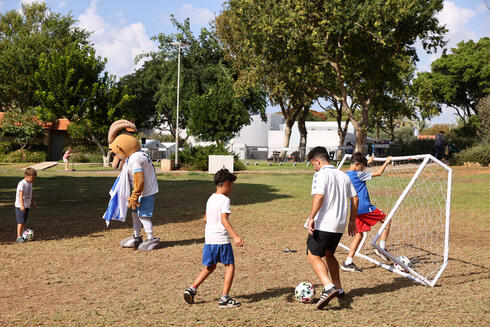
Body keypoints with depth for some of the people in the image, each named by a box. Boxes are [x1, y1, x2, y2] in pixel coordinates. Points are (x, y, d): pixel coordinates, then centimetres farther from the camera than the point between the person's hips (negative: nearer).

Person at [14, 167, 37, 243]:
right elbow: (21, 195, -27)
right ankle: (19, 237, -6)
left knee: (24, 222, 13)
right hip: (20, 206, -8)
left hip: (27, 206, 8)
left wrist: (33, 202, 27)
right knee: (20, 222, -8)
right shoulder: (21, 184, -18)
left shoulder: (30, 183, 10)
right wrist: (22, 205, -34)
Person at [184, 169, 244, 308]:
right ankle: (225, 298, 3)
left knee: (209, 267, 19)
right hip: (222, 239, -7)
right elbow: (224, 219, -22)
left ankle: (192, 289, 10)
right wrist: (235, 236, -29)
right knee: (230, 266, 4)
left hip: (209, 239, 8)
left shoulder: (210, 199, 14)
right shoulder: (225, 200, -11)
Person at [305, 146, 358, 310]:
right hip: (340, 225, 8)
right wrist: (352, 220, 24)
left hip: (323, 224, -8)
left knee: (313, 256, -5)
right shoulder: (343, 175, 15)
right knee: (329, 254, 24)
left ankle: (329, 288, -23)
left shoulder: (321, 174, -9)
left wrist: (311, 218, -25)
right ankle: (338, 289, 29)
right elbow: (355, 198, 17)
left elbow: (319, 196, -24)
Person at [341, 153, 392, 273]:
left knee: (358, 235, 12)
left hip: (355, 210, 8)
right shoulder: (358, 175, -13)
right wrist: (386, 162, 5)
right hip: (365, 208, -8)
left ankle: (348, 263, 6)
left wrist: (368, 162, 41)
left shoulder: (347, 175, 12)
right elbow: (378, 173, -9)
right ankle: (381, 248, 4)